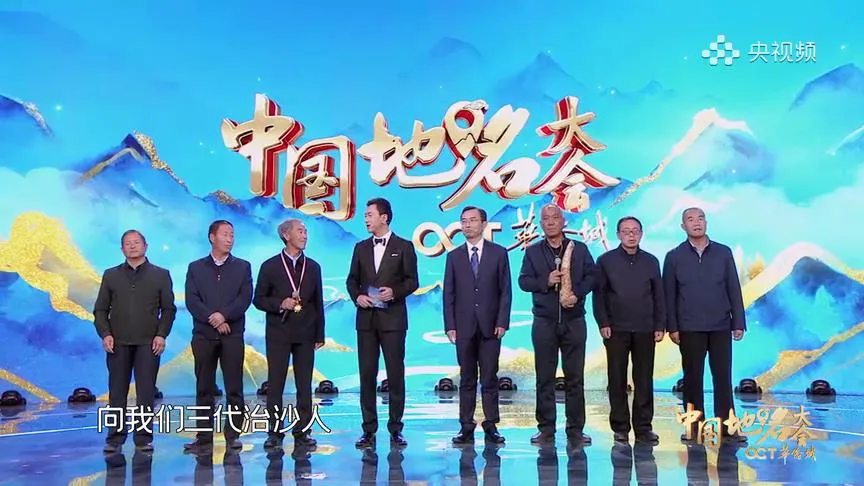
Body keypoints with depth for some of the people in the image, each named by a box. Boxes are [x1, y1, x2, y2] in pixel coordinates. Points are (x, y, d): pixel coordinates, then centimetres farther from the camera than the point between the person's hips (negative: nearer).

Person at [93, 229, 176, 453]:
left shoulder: (161, 275, 8)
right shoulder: (111, 275, 11)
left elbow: (169, 309, 5)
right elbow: (100, 309, 10)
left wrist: (162, 334, -6)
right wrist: (105, 334, -4)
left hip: (148, 343, -1)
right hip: (118, 343, 1)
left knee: (146, 393, 0)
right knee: (117, 393, 4)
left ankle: (144, 438, 6)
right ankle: (115, 439, 10)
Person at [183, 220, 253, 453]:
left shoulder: (242, 267, 9)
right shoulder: (196, 268, 10)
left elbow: (245, 298, -3)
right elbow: (191, 300, -1)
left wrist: (224, 315, -15)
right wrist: (212, 319, -13)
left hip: (233, 335, 0)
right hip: (203, 335, 1)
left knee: (234, 388, -1)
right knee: (204, 389, 3)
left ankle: (233, 435, 7)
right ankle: (204, 437, 9)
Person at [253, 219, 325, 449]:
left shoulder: (313, 267, 10)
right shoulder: (270, 266, 2)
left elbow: (318, 302, 10)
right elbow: (258, 300, 3)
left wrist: (320, 334, 7)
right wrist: (280, 304, -15)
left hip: (305, 334, 2)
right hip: (278, 333, -2)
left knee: (304, 385, 3)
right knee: (275, 384, 1)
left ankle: (302, 431, 10)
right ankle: (275, 432, 9)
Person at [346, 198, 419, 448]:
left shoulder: (404, 246, 2)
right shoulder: (361, 247, 13)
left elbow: (412, 281, 0)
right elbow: (352, 279, 14)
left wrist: (395, 292, -17)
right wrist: (357, 296, -5)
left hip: (393, 319, -3)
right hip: (366, 319, 3)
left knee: (395, 374, 1)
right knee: (367, 374, 3)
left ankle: (395, 429, 10)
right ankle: (369, 430, 10)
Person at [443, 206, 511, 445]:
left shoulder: (499, 253, 4)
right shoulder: (454, 256, 9)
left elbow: (505, 291, 1)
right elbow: (448, 294, 7)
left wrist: (502, 322, -6)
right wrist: (450, 325, -1)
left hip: (490, 326, -1)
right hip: (464, 327, 1)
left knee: (489, 378, 2)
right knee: (467, 379, 5)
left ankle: (491, 426, 9)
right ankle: (466, 427, 9)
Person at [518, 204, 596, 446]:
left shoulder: (580, 249, 9)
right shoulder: (532, 251, 9)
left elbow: (591, 276, 2)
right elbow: (523, 281, 2)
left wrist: (577, 293, -14)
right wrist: (546, 282, -14)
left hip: (574, 320, 0)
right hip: (544, 322, 0)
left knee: (575, 377, 2)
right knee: (544, 377, 3)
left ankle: (575, 429, 8)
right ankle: (546, 429, 9)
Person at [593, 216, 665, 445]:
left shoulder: (651, 261, 10)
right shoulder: (606, 261, 4)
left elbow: (659, 296, 10)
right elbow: (599, 295, 1)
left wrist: (660, 326, 3)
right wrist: (603, 323, -7)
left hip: (645, 330, 2)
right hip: (616, 330, -1)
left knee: (644, 380, 4)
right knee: (617, 380, 4)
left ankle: (643, 428, 11)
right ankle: (620, 428, 12)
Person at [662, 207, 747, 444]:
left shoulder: (724, 253, 5)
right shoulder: (674, 256, 3)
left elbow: (734, 289, 6)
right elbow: (669, 294, 3)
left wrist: (739, 323, 3)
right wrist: (672, 327, -2)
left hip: (721, 327, 1)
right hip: (689, 329, -1)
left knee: (723, 377, 3)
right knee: (693, 378, 5)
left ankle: (727, 428, 9)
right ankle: (694, 427, 13)